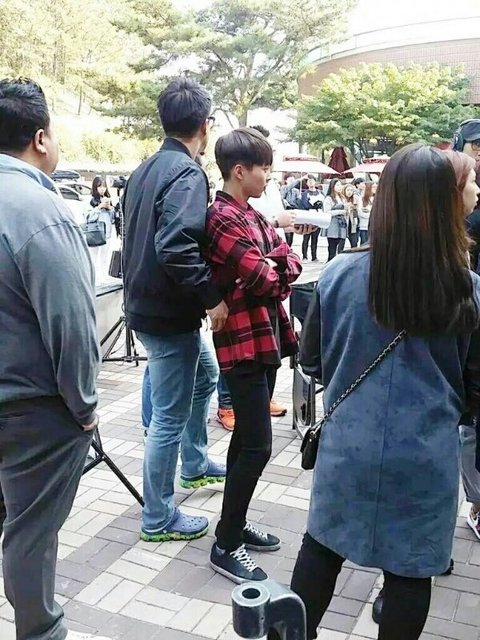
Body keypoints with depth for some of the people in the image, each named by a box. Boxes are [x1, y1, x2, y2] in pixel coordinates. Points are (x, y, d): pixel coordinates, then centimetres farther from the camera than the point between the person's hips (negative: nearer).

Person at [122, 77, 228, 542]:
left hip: (146, 303, 10)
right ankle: (158, 518, 18)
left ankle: (196, 464, 45)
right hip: (170, 314, -10)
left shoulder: (145, 169, 10)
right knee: (169, 417, 3)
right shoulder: (187, 173, -19)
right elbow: (177, 247, -32)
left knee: (200, 381, 28)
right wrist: (212, 297, -22)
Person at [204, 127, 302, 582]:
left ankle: (235, 524, 29)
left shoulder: (252, 215, 15)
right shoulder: (222, 218, -16)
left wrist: (276, 269, -7)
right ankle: (226, 546, 6)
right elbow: (268, 282, -20)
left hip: (265, 338, 10)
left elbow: (290, 263, 11)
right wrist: (276, 274, -1)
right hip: (243, 343, -10)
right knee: (257, 446, -7)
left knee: (246, 439, 16)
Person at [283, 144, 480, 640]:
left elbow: (310, 361, 1)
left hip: (348, 447, 1)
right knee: (410, 569, 17)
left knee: (322, 545, 22)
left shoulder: (340, 274, -11)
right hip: (426, 457, -1)